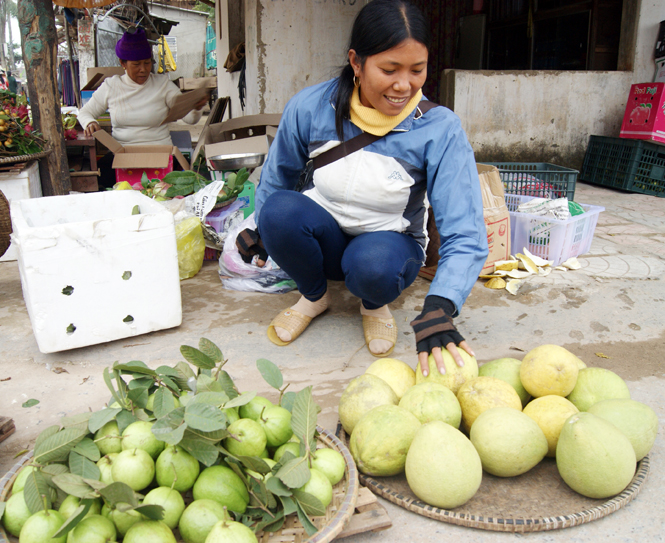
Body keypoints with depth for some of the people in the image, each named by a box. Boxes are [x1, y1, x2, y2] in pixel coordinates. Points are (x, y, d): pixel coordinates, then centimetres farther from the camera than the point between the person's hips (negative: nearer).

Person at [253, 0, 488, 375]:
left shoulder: (440, 129, -21)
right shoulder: (310, 108, -15)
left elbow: (465, 234, -27)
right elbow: (277, 178, 6)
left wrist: (438, 309, -43)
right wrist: (266, 232, 17)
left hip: (390, 243, -2)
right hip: (324, 238, 2)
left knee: (373, 264, -37)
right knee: (279, 209, -30)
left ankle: (375, 304, 3)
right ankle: (315, 295, 3)